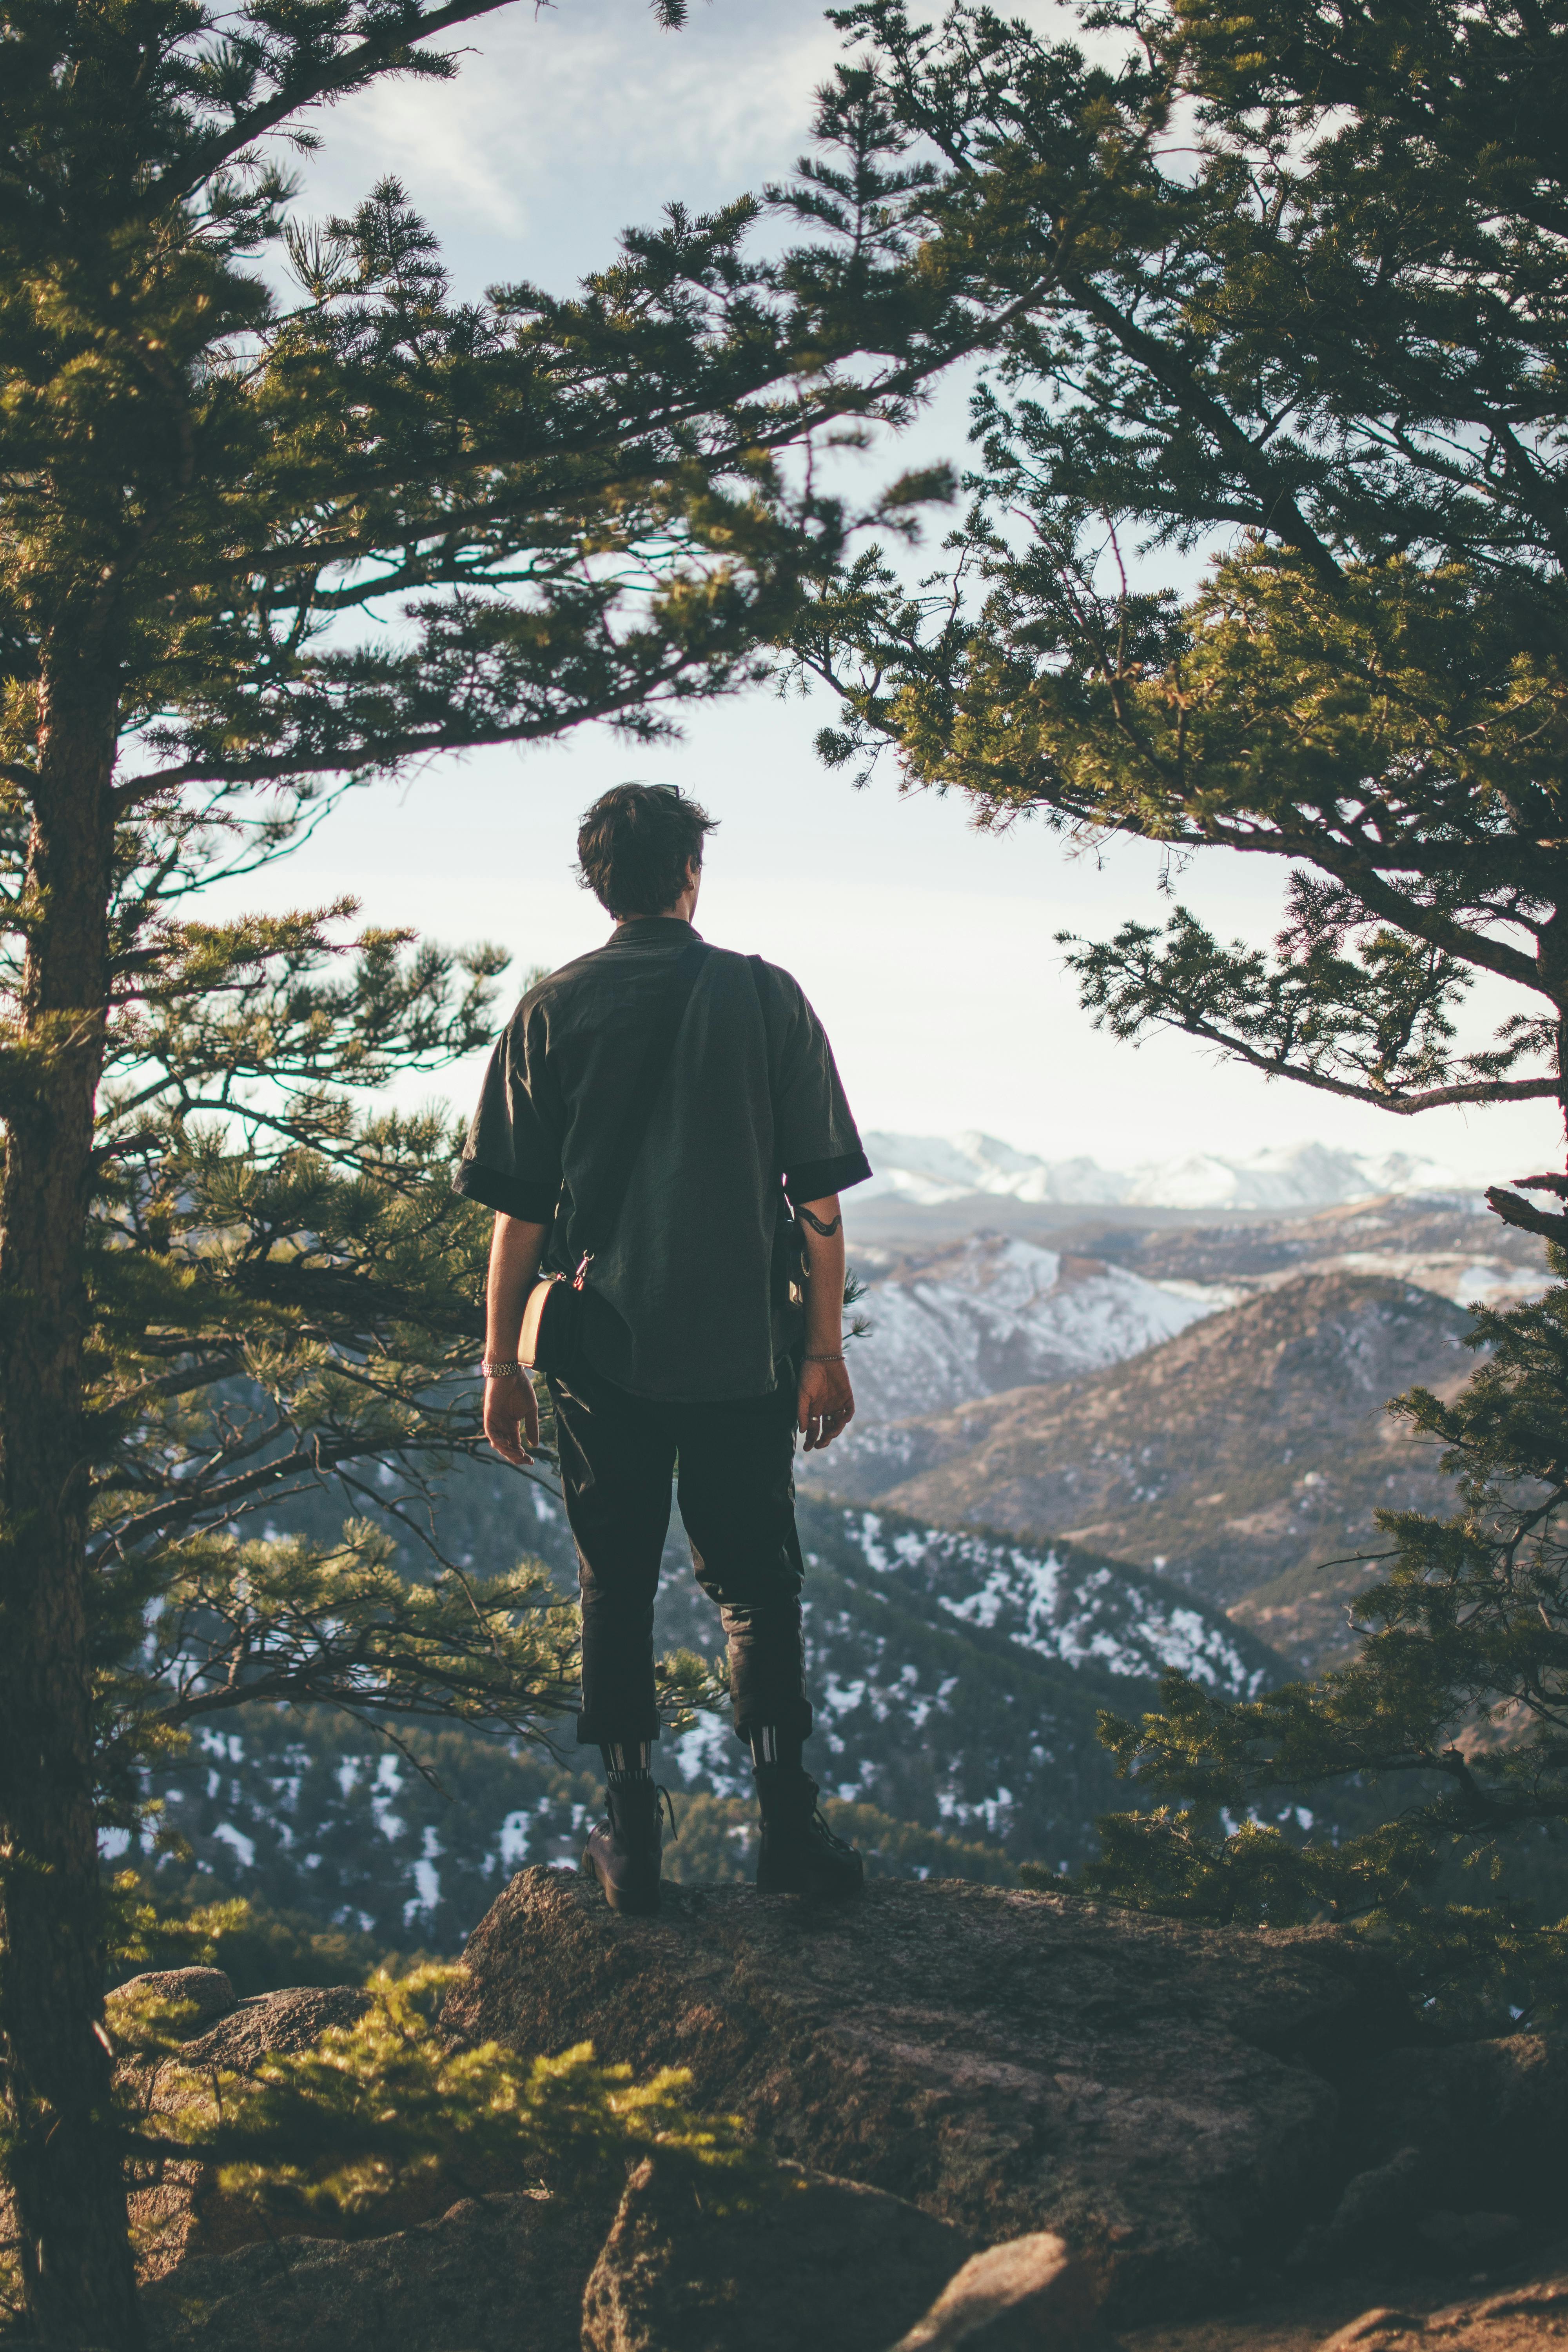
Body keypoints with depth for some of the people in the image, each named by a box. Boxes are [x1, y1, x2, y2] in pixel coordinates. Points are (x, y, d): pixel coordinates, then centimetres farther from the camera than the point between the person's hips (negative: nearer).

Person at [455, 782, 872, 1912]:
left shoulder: (552, 1012, 0)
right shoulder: (766, 996, 0)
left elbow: (518, 1211, -1)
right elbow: (819, 1200, -1)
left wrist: (501, 1362, 6)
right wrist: (826, 1349, 7)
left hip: (601, 1351, 0)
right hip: (744, 1350, 0)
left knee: (617, 1590, 10)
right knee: (757, 1586, 11)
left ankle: (634, 1840, 12)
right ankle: (789, 1828, 9)